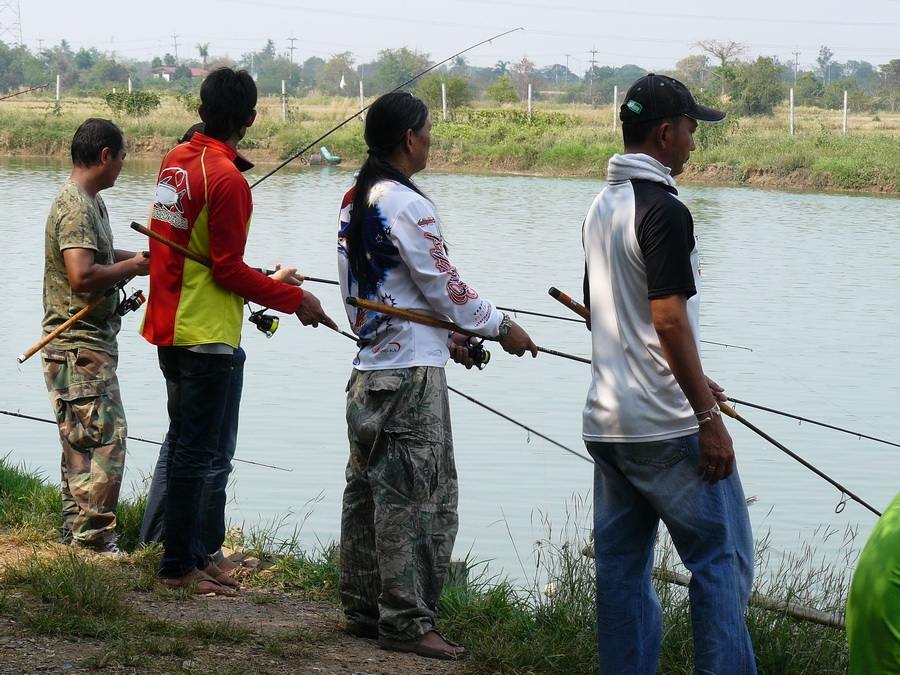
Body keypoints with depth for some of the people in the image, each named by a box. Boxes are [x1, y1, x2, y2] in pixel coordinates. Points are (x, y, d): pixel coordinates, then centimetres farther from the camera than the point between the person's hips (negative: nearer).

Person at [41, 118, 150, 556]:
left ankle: (76, 532, 20)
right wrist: (133, 267, -15)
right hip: (79, 344, -11)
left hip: (89, 342, 11)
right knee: (106, 436, -12)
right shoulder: (76, 207, -18)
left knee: (82, 440, 14)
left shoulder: (90, 201, 15)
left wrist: (138, 258, 15)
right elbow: (82, 274, -28)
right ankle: (94, 538, -10)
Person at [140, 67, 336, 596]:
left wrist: (265, 280, 22)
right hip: (206, 334, -9)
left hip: (170, 325, 9)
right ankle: (179, 566, 1)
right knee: (196, 451, -3)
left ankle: (193, 554, 23)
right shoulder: (226, 179, -19)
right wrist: (294, 298, -9)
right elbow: (228, 270, -18)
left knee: (186, 446, 16)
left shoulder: (175, 160, 8)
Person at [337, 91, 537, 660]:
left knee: (368, 491, 13)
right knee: (417, 496, -5)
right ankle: (407, 621, -3)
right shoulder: (407, 205, -16)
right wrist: (500, 327, 2)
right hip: (411, 372, -9)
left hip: (369, 369, 10)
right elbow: (444, 285, -12)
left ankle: (364, 609, 20)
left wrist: (445, 336, 20)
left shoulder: (355, 201, 12)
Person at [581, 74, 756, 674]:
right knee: (723, 560, -1)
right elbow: (668, 319, -21)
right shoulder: (663, 210, -15)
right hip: (666, 427, -9)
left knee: (621, 566, 10)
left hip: (606, 422, 9)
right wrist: (709, 417, -18)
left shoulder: (602, 208, 13)